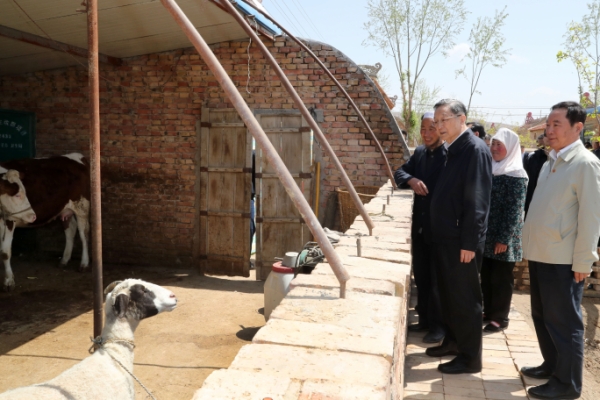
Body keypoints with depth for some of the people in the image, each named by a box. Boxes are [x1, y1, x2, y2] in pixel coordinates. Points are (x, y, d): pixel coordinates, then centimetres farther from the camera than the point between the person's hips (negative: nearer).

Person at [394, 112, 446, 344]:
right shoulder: (419, 152, 9)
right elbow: (399, 173, 10)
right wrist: (411, 180, -13)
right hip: (419, 225, 7)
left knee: (438, 278, 3)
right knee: (420, 275, 15)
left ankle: (439, 324, 17)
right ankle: (425, 319, 29)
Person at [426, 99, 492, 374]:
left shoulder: (475, 149, -15)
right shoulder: (453, 150, 14)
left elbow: (477, 200, -20)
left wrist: (469, 242, -21)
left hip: (461, 240, -9)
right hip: (446, 237, 9)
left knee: (465, 299, 2)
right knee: (449, 295, 19)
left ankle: (470, 358, 15)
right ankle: (453, 341, 34)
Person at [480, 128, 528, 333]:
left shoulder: (516, 176, -12)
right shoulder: (490, 170, 9)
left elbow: (515, 211, -14)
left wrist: (504, 239, -16)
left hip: (503, 238, -6)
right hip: (486, 235, 6)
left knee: (501, 279, 5)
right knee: (486, 276, 13)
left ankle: (500, 317, 17)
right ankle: (488, 312, 26)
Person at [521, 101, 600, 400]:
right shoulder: (550, 163, 12)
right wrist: (532, 247, 13)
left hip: (563, 260, -8)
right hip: (540, 255, 8)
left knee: (563, 321, 2)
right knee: (542, 316, 18)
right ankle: (551, 365, 35)